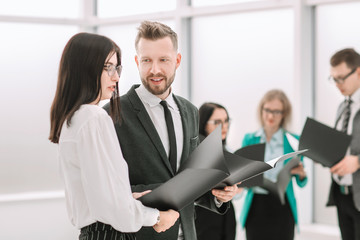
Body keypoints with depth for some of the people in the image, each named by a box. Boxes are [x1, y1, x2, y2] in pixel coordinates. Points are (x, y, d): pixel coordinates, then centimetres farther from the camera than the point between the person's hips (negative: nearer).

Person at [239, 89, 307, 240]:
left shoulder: (293, 141, 3)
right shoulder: (250, 140, 8)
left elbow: (301, 183, 8)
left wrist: (301, 174, -13)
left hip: (282, 207, -1)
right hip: (256, 206, 1)